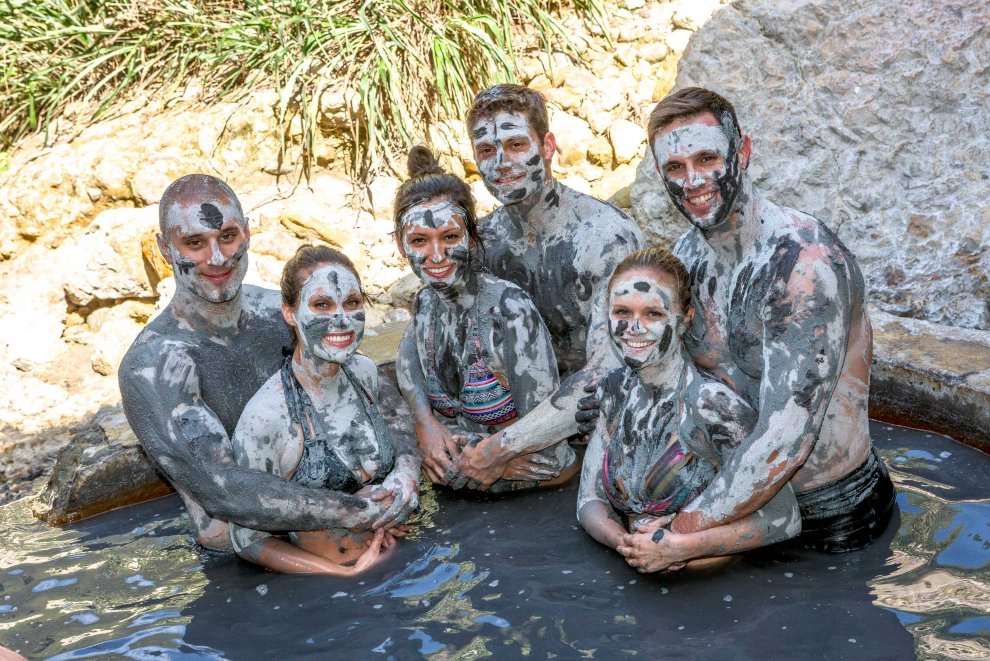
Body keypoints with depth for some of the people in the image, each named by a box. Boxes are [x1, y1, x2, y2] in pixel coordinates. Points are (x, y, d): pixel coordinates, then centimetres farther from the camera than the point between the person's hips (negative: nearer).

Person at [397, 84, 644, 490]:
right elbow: (414, 344, -2)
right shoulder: (484, 241, -3)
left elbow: (608, 371, -29)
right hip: (540, 406, 6)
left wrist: (503, 446, -31)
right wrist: (425, 423, -23)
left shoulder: (608, 235, -21)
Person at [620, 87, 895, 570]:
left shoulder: (805, 263, -27)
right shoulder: (688, 255, -2)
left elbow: (786, 441, -31)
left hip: (831, 513, -7)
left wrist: (680, 532, -25)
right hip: (750, 490, 7)